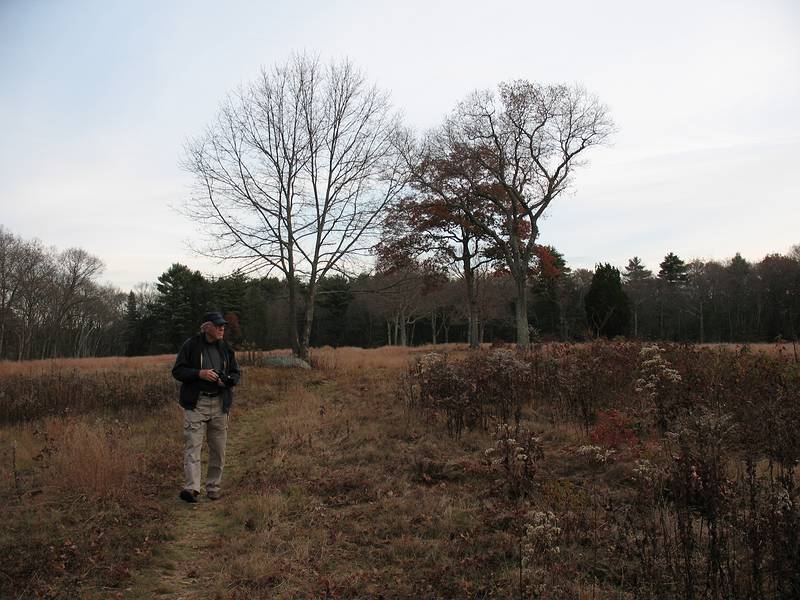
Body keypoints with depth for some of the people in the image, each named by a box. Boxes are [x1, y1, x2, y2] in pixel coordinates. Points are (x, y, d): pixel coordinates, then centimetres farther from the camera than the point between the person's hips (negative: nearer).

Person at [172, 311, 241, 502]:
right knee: (193, 445, -12)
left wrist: (227, 379, -8)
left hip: (220, 404, 4)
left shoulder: (226, 348, 10)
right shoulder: (191, 345, -2)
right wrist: (199, 373, -18)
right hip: (196, 403, -4)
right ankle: (191, 488, -16)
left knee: (218, 449, 7)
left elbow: (237, 373, 15)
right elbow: (177, 371, -3)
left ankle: (213, 488, 18)